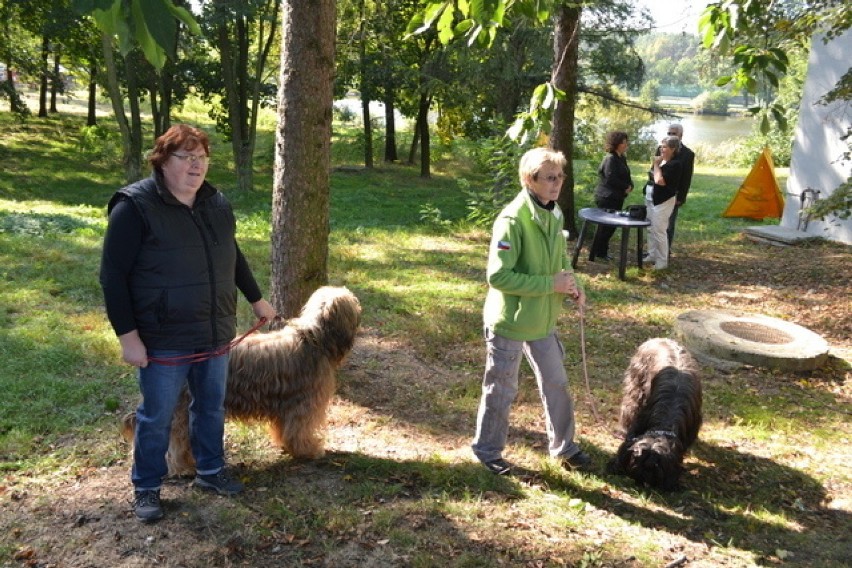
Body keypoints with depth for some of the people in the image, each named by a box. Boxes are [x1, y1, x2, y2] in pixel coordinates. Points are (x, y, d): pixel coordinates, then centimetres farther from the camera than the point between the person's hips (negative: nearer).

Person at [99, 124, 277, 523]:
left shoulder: (217, 204, 5)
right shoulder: (135, 207, -15)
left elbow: (234, 257, 19)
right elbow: (112, 275, -14)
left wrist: (257, 299, 25)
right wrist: (128, 335, -17)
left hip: (215, 334, 6)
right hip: (164, 341, -6)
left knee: (212, 407, 19)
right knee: (156, 417, 9)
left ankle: (210, 471, 39)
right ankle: (145, 488, 29)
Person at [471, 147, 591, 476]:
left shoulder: (554, 214, 2)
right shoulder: (513, 220, -24)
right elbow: (498, 276, -27)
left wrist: (572, 285, -3)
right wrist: (551, 285, -24)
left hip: (542, 321, 7)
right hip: (509, 322, -7)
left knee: (556, 383, 18)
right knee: (502, 390, 10)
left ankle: (564, 447, 37)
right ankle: (488, 450, 31)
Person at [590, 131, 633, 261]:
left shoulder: (621, 158, 12)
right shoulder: (610, 159, -16)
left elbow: (625, 176, 14)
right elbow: (611, 179, -23)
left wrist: (629, 186, -7)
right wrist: (626, 187, -11)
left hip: (616, 197, 9)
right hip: (607, 198, -9)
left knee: (611, 225, 13)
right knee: (605, 226, -3)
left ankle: (602, 251, 23)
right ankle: (597, 254, 6)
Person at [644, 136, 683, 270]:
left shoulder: (675, 164, -16)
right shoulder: (661, 160, 9)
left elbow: (660, 180, -25)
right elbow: (651, 176, 15)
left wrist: (656, 164, -15)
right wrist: (654, 163, 5)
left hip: (663, 201, -9)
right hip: (650, 199, 9)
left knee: (659, 231, -8)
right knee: (651, 229, 15)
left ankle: (662, 261, 0)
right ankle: (652, 255, 28)